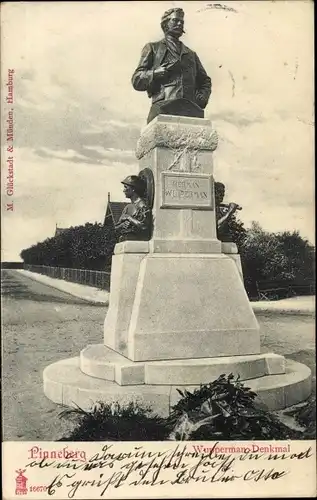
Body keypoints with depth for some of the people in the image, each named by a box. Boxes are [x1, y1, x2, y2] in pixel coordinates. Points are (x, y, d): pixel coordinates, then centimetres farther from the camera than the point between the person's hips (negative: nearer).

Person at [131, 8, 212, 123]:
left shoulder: (191, 54, 35)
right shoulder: (153, 48, 24)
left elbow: (205, 81, 34)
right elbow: (136, 80, 14)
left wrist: (203, 97, 11)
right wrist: (156, 73, -5)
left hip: (192, 110, 3)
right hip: (163, 108, -3)